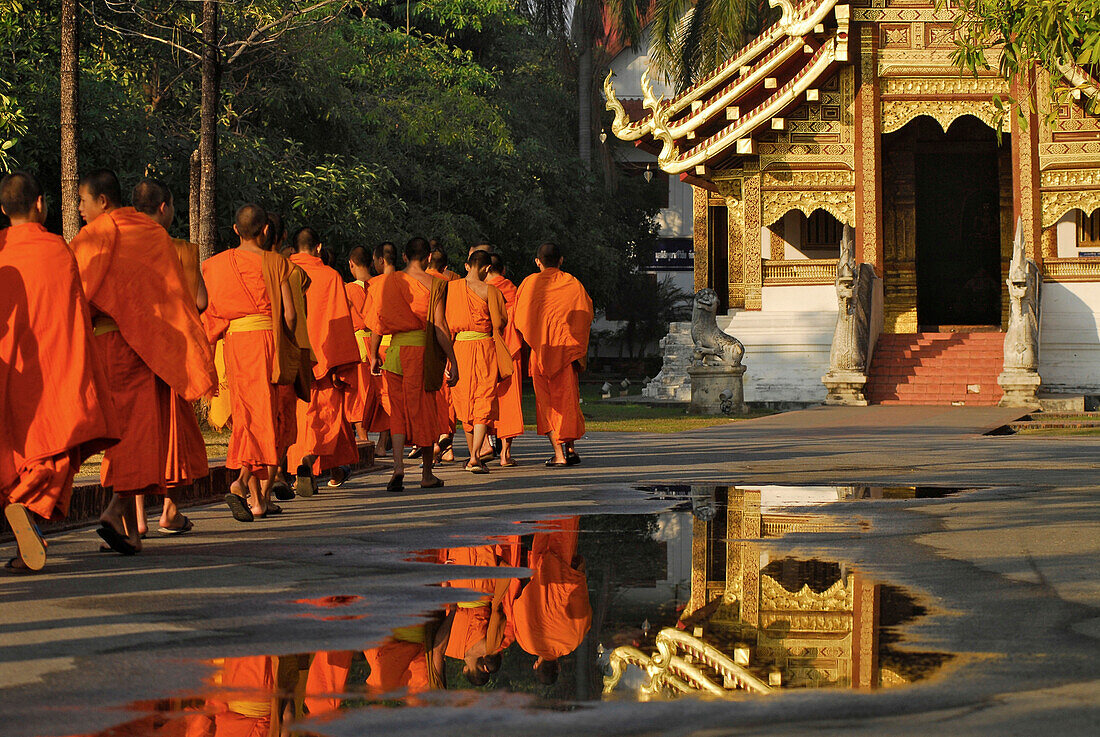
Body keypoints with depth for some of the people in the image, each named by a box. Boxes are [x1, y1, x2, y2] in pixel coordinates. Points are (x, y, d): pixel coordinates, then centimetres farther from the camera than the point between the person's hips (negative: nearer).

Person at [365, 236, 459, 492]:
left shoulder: (390, 282, 5)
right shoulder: (432, 284, -4)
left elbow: (378, 319, 4)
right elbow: (439, 326, -7)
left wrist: (373, 355, 14)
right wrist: (452, 361, -4)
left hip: (395, 349, 2)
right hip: (423, 350, -2)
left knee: (398, 411, 6)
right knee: (425, 411, 9)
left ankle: (398, 466, -14)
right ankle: (427, 475, 16)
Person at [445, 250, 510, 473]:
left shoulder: (451, 287, 3)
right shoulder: (488, 291, -8)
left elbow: (445, 320, 7)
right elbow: (499, 323, -7)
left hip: (459, 348, 3)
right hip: (484, 346, -3)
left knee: (465, 403, 15)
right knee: (483, 404, -2)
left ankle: (473, 455, 22)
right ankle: (476, 457, -16)